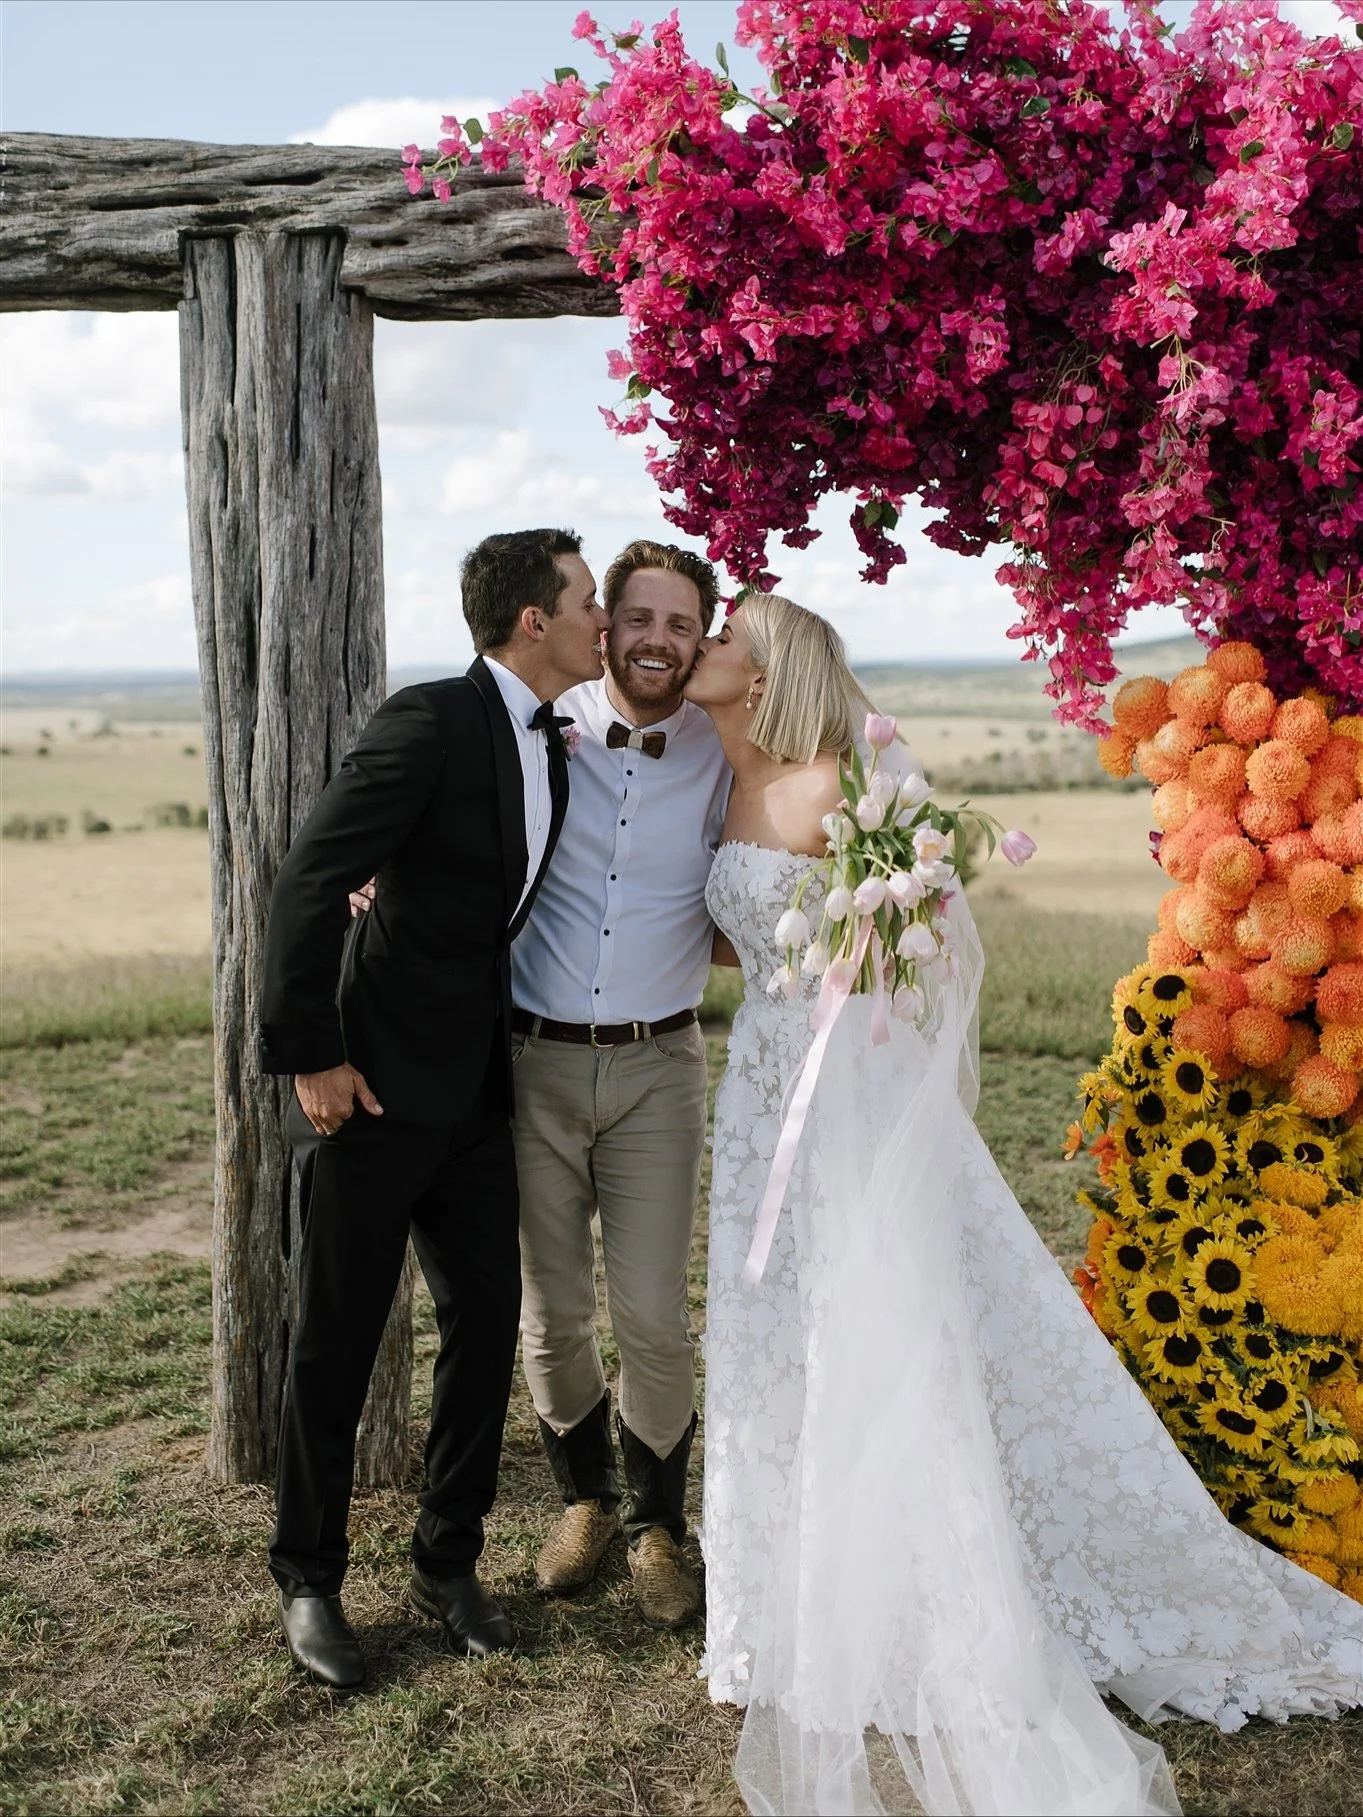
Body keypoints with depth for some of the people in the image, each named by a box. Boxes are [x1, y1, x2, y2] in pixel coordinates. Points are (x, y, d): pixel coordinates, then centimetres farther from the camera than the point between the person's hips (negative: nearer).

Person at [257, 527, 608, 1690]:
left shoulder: (549, 746, 8)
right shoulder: (430, 723, -17)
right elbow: (311, 882, -20)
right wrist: (309, 1054, -19)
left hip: (475, 1091, 7)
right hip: (374, 1084, -7)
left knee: (486, 1323, 10)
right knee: (337, 1342, 6)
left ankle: (448, 1563, 28)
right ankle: (309, 1581, 25)